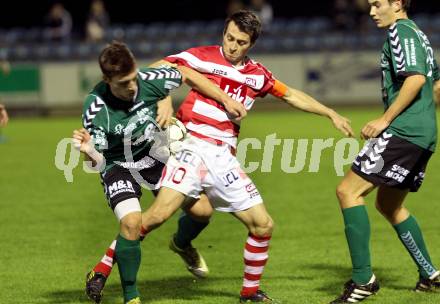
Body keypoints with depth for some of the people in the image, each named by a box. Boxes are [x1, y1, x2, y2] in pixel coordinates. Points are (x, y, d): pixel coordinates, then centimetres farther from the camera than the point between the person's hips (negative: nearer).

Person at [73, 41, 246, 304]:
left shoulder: (148, 81, -25)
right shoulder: (96, 109, -31)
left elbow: (186, 75, -5)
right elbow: (100, 162, -24)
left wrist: (226, 100, -4)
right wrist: (89, 152, -48)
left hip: (154, 157, 4)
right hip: (119, 165, -4)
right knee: (131, 223, -27)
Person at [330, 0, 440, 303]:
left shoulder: (400, 31, -8)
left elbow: (416, 78, -21)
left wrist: (385, 119, -18)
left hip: (403, 131, -10)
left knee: (348, 190, -12)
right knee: (389, 205, 23)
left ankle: (363, 279, -15)